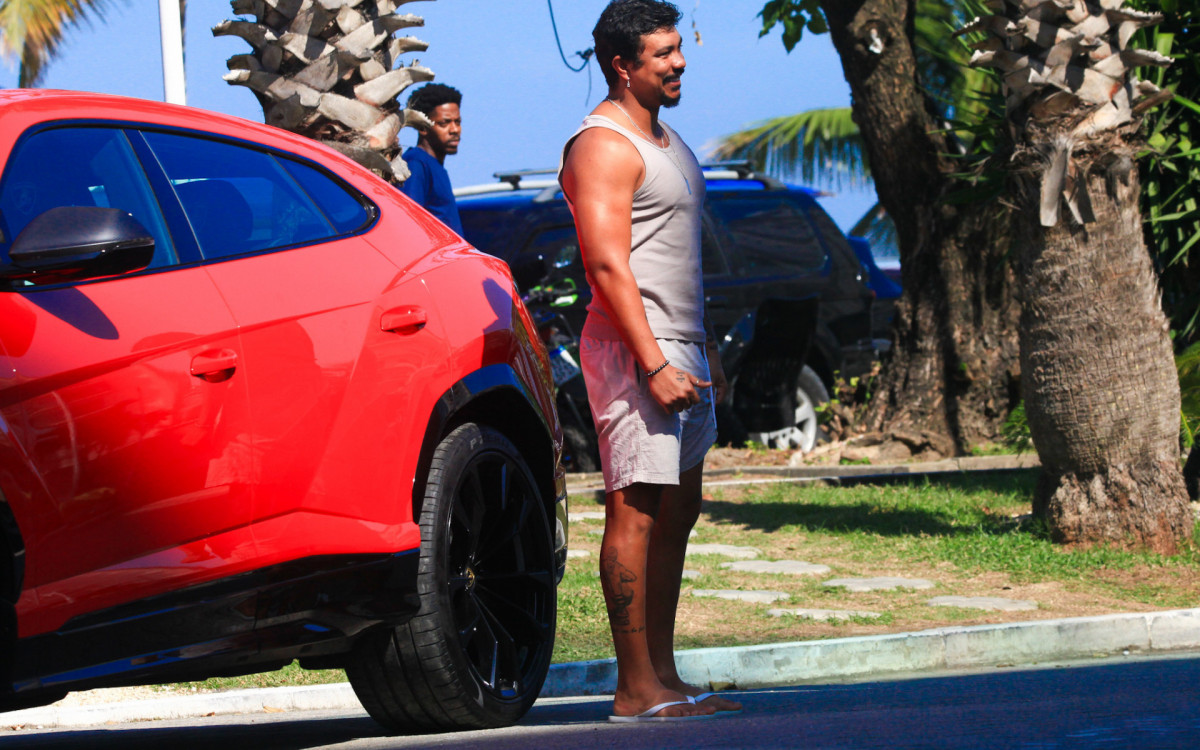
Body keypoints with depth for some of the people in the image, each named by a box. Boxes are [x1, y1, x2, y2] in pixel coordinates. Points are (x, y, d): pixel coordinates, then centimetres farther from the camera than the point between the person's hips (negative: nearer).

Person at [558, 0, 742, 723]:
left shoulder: (665, 139, 20)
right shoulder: (604, 145, -12)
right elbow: (607, 263, -19)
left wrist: (708, 352, 23)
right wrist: (654, 363, -24)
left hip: (679, 349, 10)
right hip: (633, 348, -10)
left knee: (678, 511, 10)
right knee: (635, 513, -10)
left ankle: (663, 675, 14)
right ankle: (636, 690, -11)